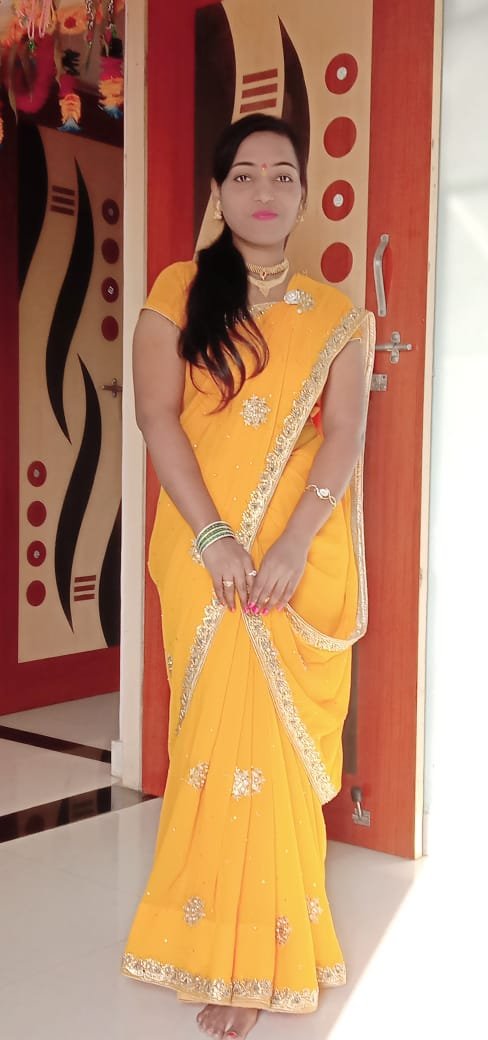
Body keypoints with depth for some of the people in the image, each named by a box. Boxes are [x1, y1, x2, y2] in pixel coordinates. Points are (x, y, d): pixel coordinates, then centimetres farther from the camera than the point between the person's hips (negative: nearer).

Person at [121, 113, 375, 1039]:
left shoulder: (339, 316, 9)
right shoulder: (177, 293, 6)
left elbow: (345, 435, -2)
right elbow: (157, 416, -3)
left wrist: (292, 546, -17)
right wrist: (215, 538, -15)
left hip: (304, 554, 1)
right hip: (205, 551, -1)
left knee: (283, 739, 5)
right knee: (224, 732, 0)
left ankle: (256, 946, 22)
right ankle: (230, 958, 13)